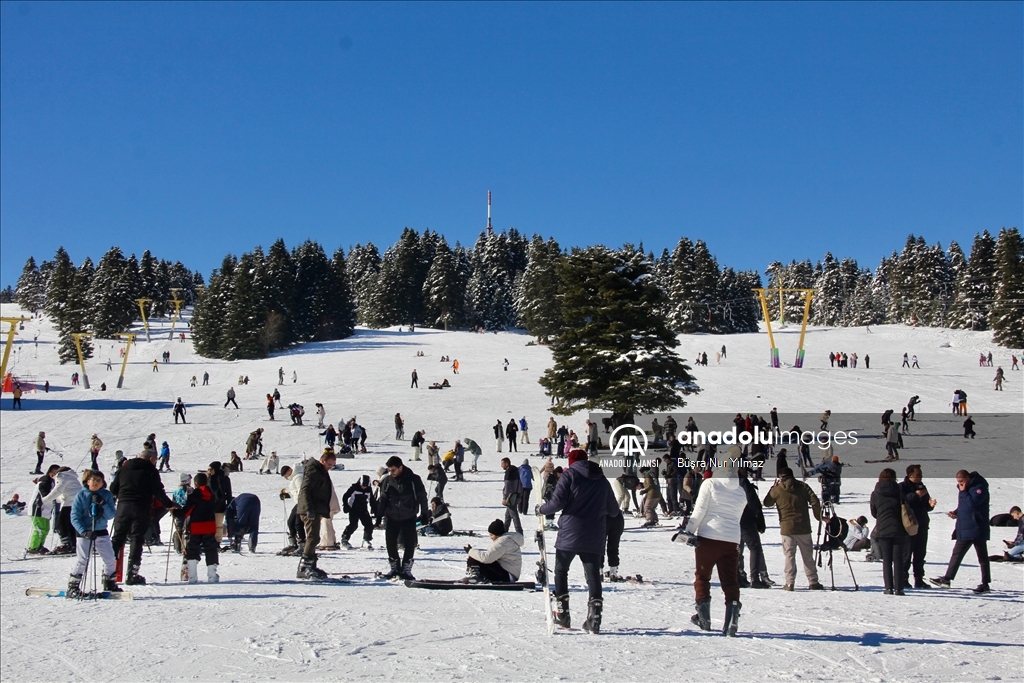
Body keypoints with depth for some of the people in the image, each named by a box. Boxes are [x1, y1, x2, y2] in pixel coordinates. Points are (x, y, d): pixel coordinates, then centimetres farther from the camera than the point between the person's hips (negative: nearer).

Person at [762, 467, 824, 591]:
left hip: (787, 528, -1)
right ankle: (813, 582, 12)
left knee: (789, 556, 3)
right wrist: (819, 517, 6)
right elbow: (815, 502, -5)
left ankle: (790, 583, -3)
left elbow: (767, 503, 13)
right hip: (804, 528, 1)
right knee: (808, 556, 10)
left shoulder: (777, 489, -1)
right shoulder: (803, 486, 2)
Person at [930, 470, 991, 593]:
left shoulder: (979, 487, -12)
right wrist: (956, 512, 8)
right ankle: (947, 579, 7)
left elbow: (972, 503, -25)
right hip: (964, 530, 9)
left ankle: (985, 584, 5)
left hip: (977, 529, -9)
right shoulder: (964, 488, 15)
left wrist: (963, 492, -16)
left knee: (982, 556, 0)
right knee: (956, 554, 6)